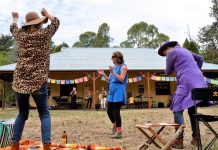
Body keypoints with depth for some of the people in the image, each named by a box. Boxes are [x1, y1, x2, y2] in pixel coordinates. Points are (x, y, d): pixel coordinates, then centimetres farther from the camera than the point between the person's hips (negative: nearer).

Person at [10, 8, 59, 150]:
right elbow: (56, 21, 21)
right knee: (44, 114, 5)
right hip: (39, 81, -3)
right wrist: (46, 13, 38)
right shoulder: (45, 33, 3)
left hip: (20, 80, 4)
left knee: (22, 113, 16)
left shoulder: (21, 34, 10)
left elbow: (13, 28, 34)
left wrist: (15, 18, 53)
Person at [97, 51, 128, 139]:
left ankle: (119, 132, 2)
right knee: (109, 110, 12)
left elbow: (121, 79, -15)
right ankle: (115, 126, 34)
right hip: (112, 90, 8)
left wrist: (112, 72, -20)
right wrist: (104, 75, 8)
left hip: (119, 91, -8)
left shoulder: (123, 67, -3)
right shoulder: (113, 68, 17)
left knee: (116, 111, -9)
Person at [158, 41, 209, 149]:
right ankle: (195, 137, 17)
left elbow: (168, 72, 6)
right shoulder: (185, 50, 25)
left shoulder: (172, 52, 1)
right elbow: (200, 59, 32)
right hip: (198, 82, 9)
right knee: (192, 110, 15)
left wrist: (173, 69, 26)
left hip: (187, 83, -8)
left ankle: (179, 141, -8)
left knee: (177, 110, -5)